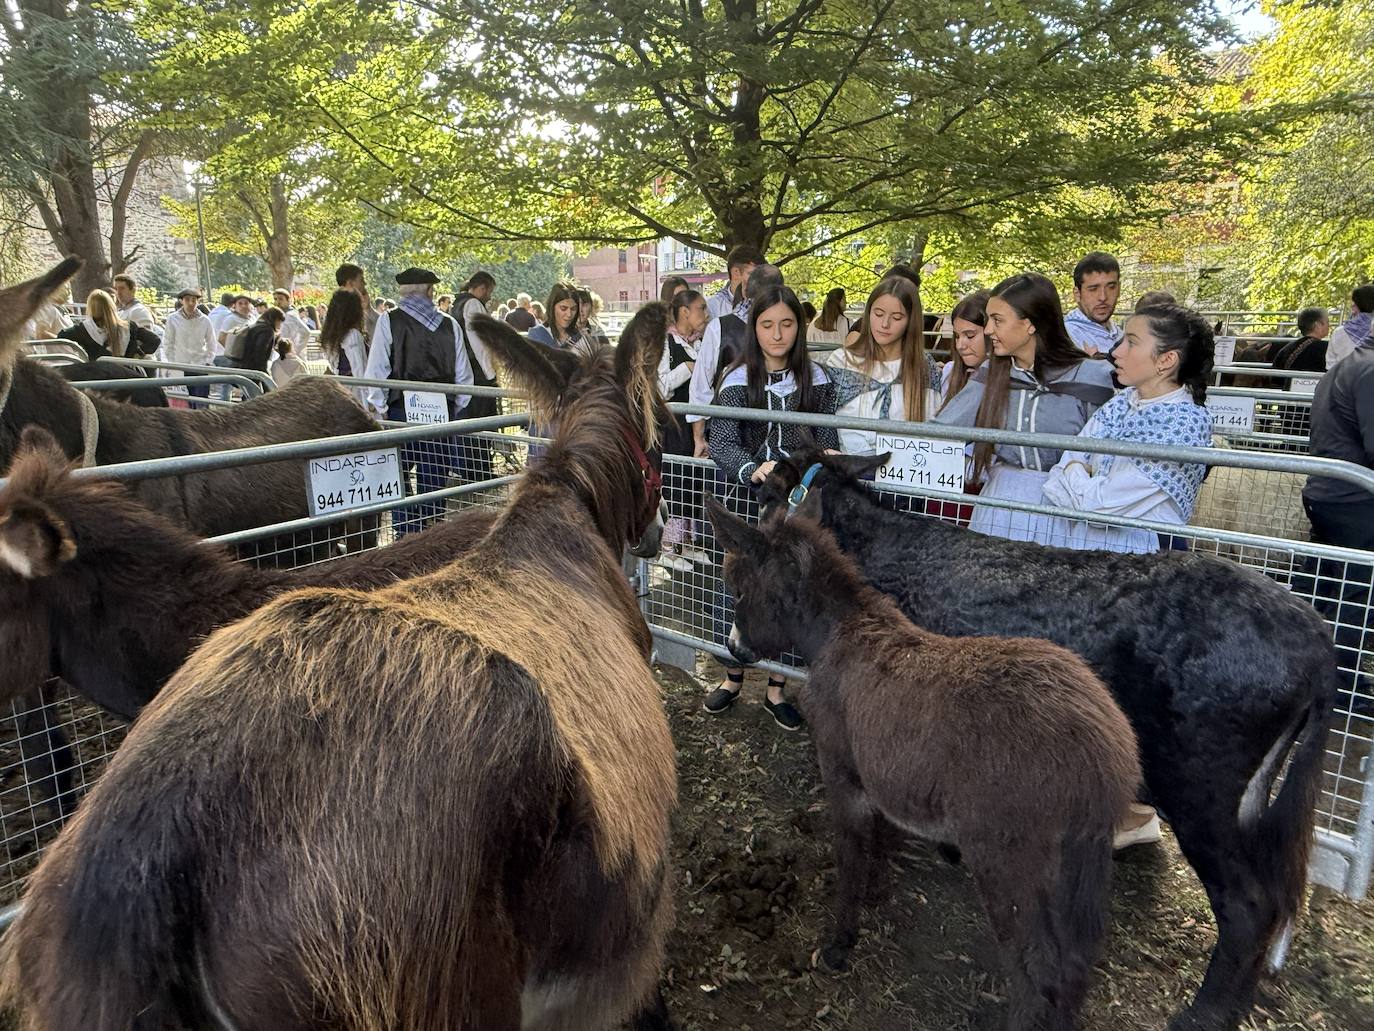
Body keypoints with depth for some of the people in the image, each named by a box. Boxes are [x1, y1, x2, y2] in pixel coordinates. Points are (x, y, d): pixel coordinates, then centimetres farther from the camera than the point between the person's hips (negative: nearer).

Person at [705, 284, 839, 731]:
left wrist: (828, 457, -21)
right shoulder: (738, 380, -6)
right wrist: (755, 470, -37)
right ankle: (733, 677, 28)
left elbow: (826, 438, 3)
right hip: (744, 501, -1)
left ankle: (776, 689, 24)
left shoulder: (816, 380, 1)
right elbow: (722, 445, -17)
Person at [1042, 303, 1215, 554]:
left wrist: (1073, 473, 0)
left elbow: (1099, 504, -16)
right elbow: (1057, 476, 3)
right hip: (1076, 542, 5)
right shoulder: (1120, 403, 8)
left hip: (1137, 551, -5)